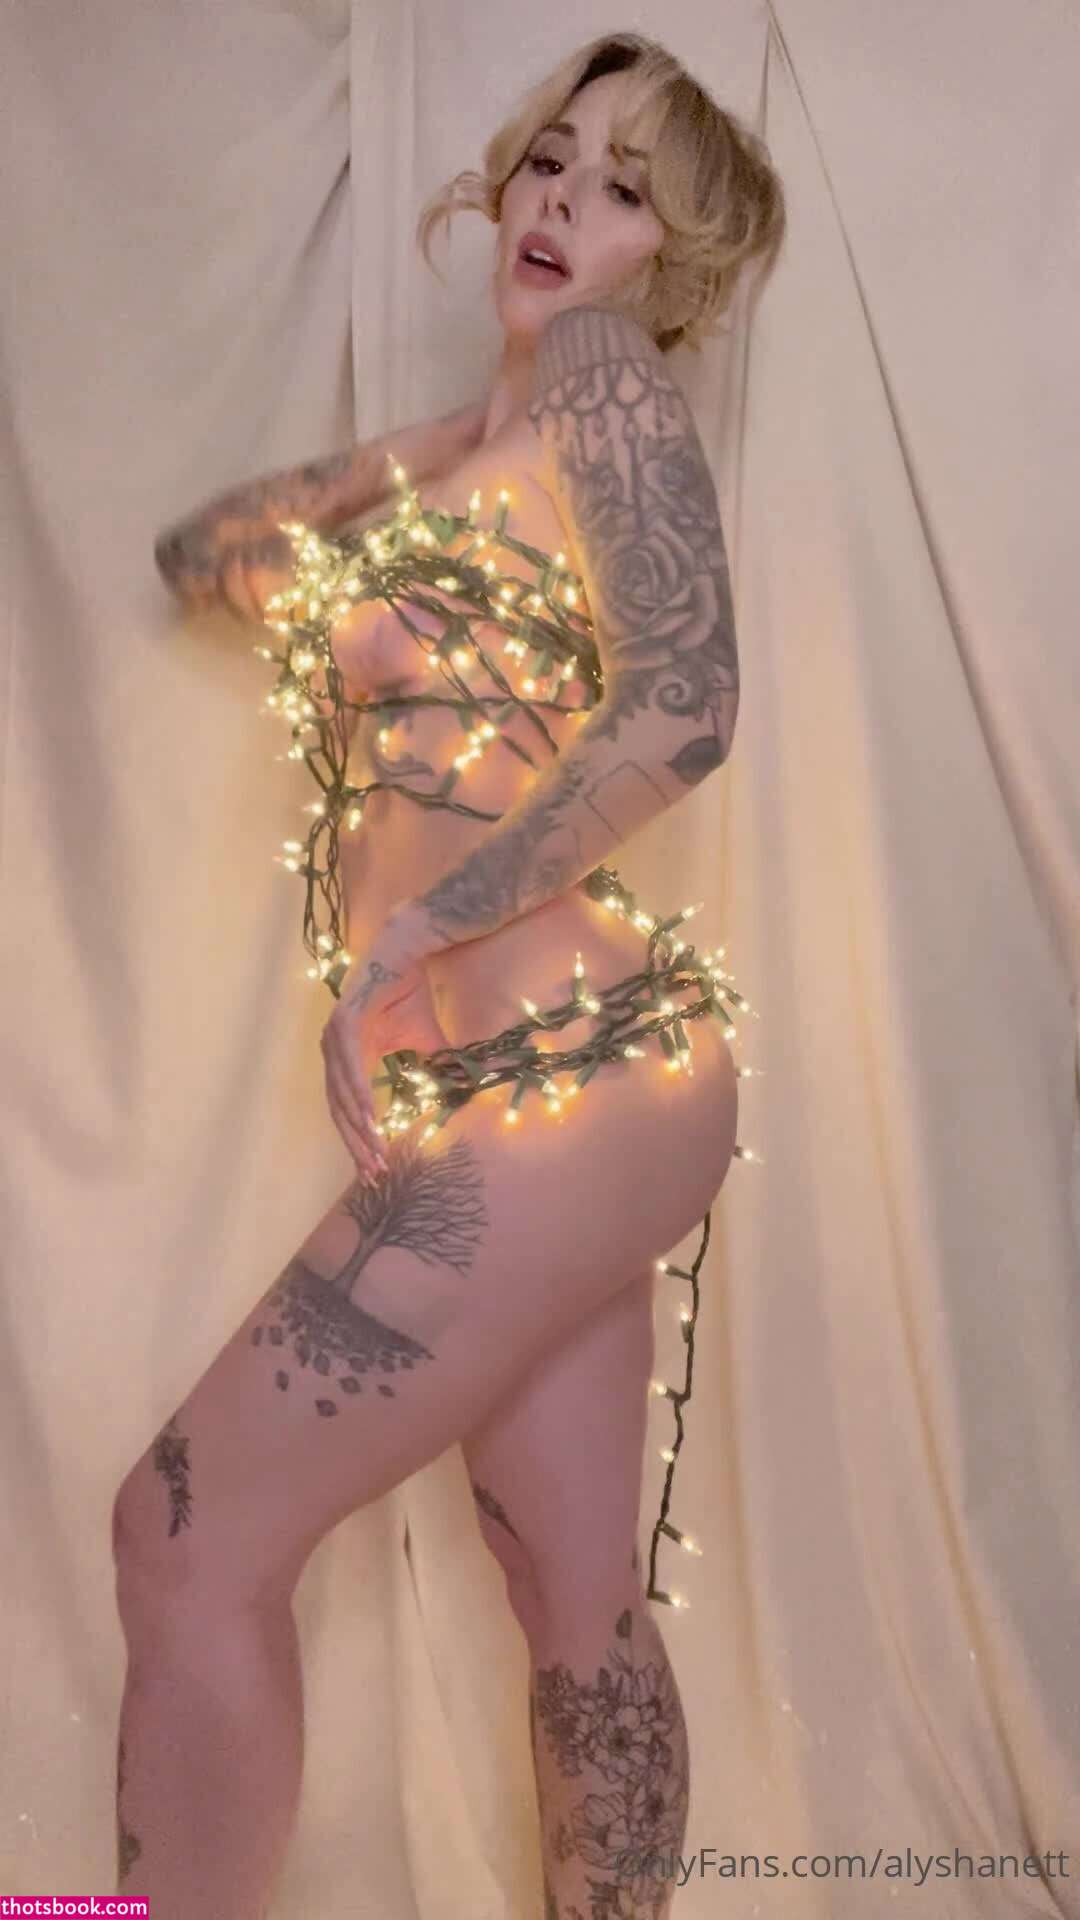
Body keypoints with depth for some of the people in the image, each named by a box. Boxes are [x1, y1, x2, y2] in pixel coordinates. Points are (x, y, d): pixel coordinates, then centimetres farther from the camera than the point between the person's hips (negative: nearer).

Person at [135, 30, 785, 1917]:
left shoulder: (604, 370, -3)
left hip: (556, 1067, -8)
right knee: (577, 1603, 15)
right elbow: (198, 557, 27)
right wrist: (399, 457, 12)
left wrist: (425, 926, -16)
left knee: (186, 1534, -3)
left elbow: (683, 701, -20)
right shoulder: (492, 451, 21)